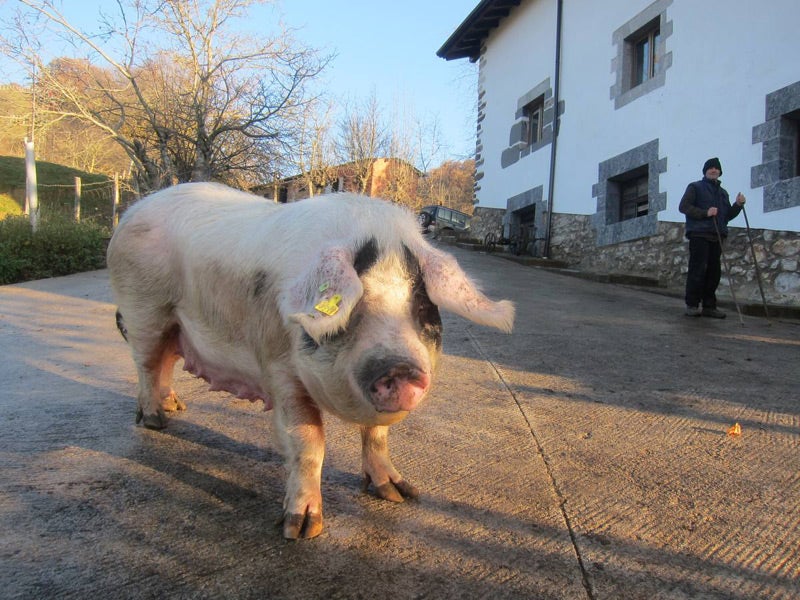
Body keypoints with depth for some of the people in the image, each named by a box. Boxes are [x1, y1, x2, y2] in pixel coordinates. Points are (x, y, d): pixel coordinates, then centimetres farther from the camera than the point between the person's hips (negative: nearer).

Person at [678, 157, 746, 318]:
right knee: (698, 270, -10)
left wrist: (738, 205, 5)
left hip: (717, 237, 6)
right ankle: (692, 305, -6)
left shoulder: (723, 192, 25)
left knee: (714, 272, 3)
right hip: (699, 234, -6)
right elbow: (683, 206, -5)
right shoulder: (695, 187, 7)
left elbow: (728, 215, 24)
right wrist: (705, 213, -15)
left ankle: (709, 306, 7)